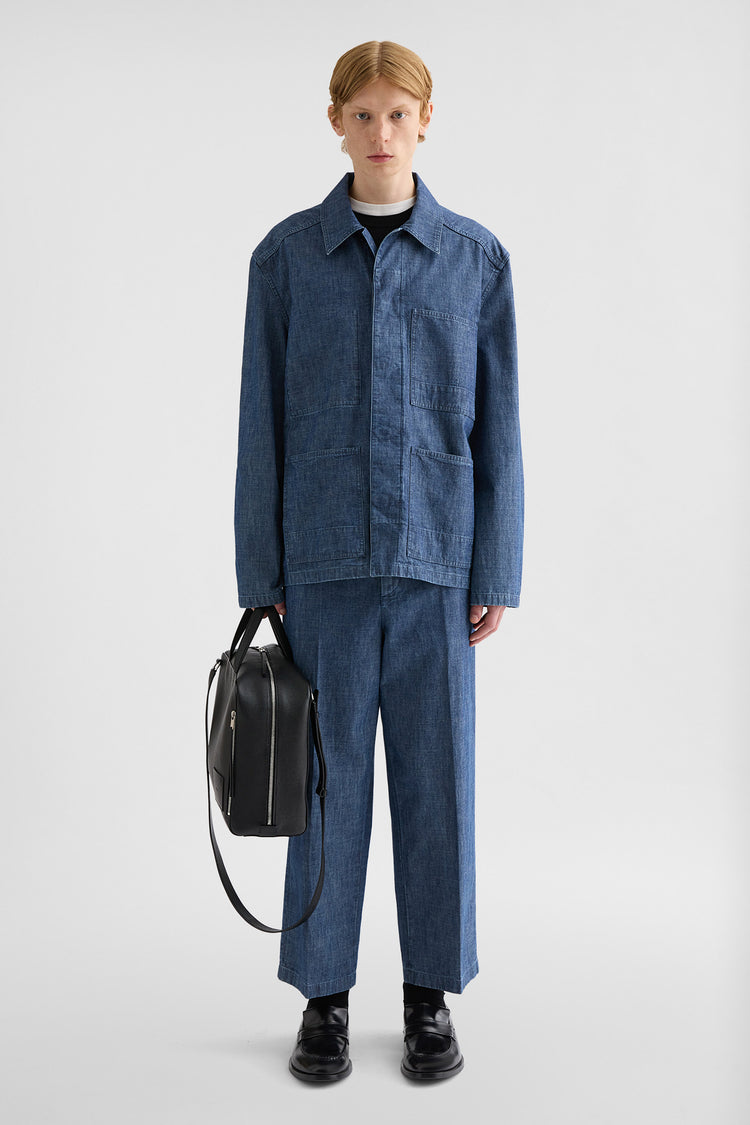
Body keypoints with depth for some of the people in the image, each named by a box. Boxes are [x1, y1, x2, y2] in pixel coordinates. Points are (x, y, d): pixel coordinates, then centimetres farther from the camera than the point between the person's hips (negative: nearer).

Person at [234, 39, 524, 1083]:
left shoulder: (476, 256, 5)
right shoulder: (287, 255, 4)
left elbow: (497, 423, 5)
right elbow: (263, 422, 4)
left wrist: (498, 571, 0)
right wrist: (261, 571, 1)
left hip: (437, 560, 1)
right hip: (326, 559, 0)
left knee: (438, 775, 7)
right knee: (330, 776, 6)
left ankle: (432, 994, 24)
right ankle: (324, 994, 22)